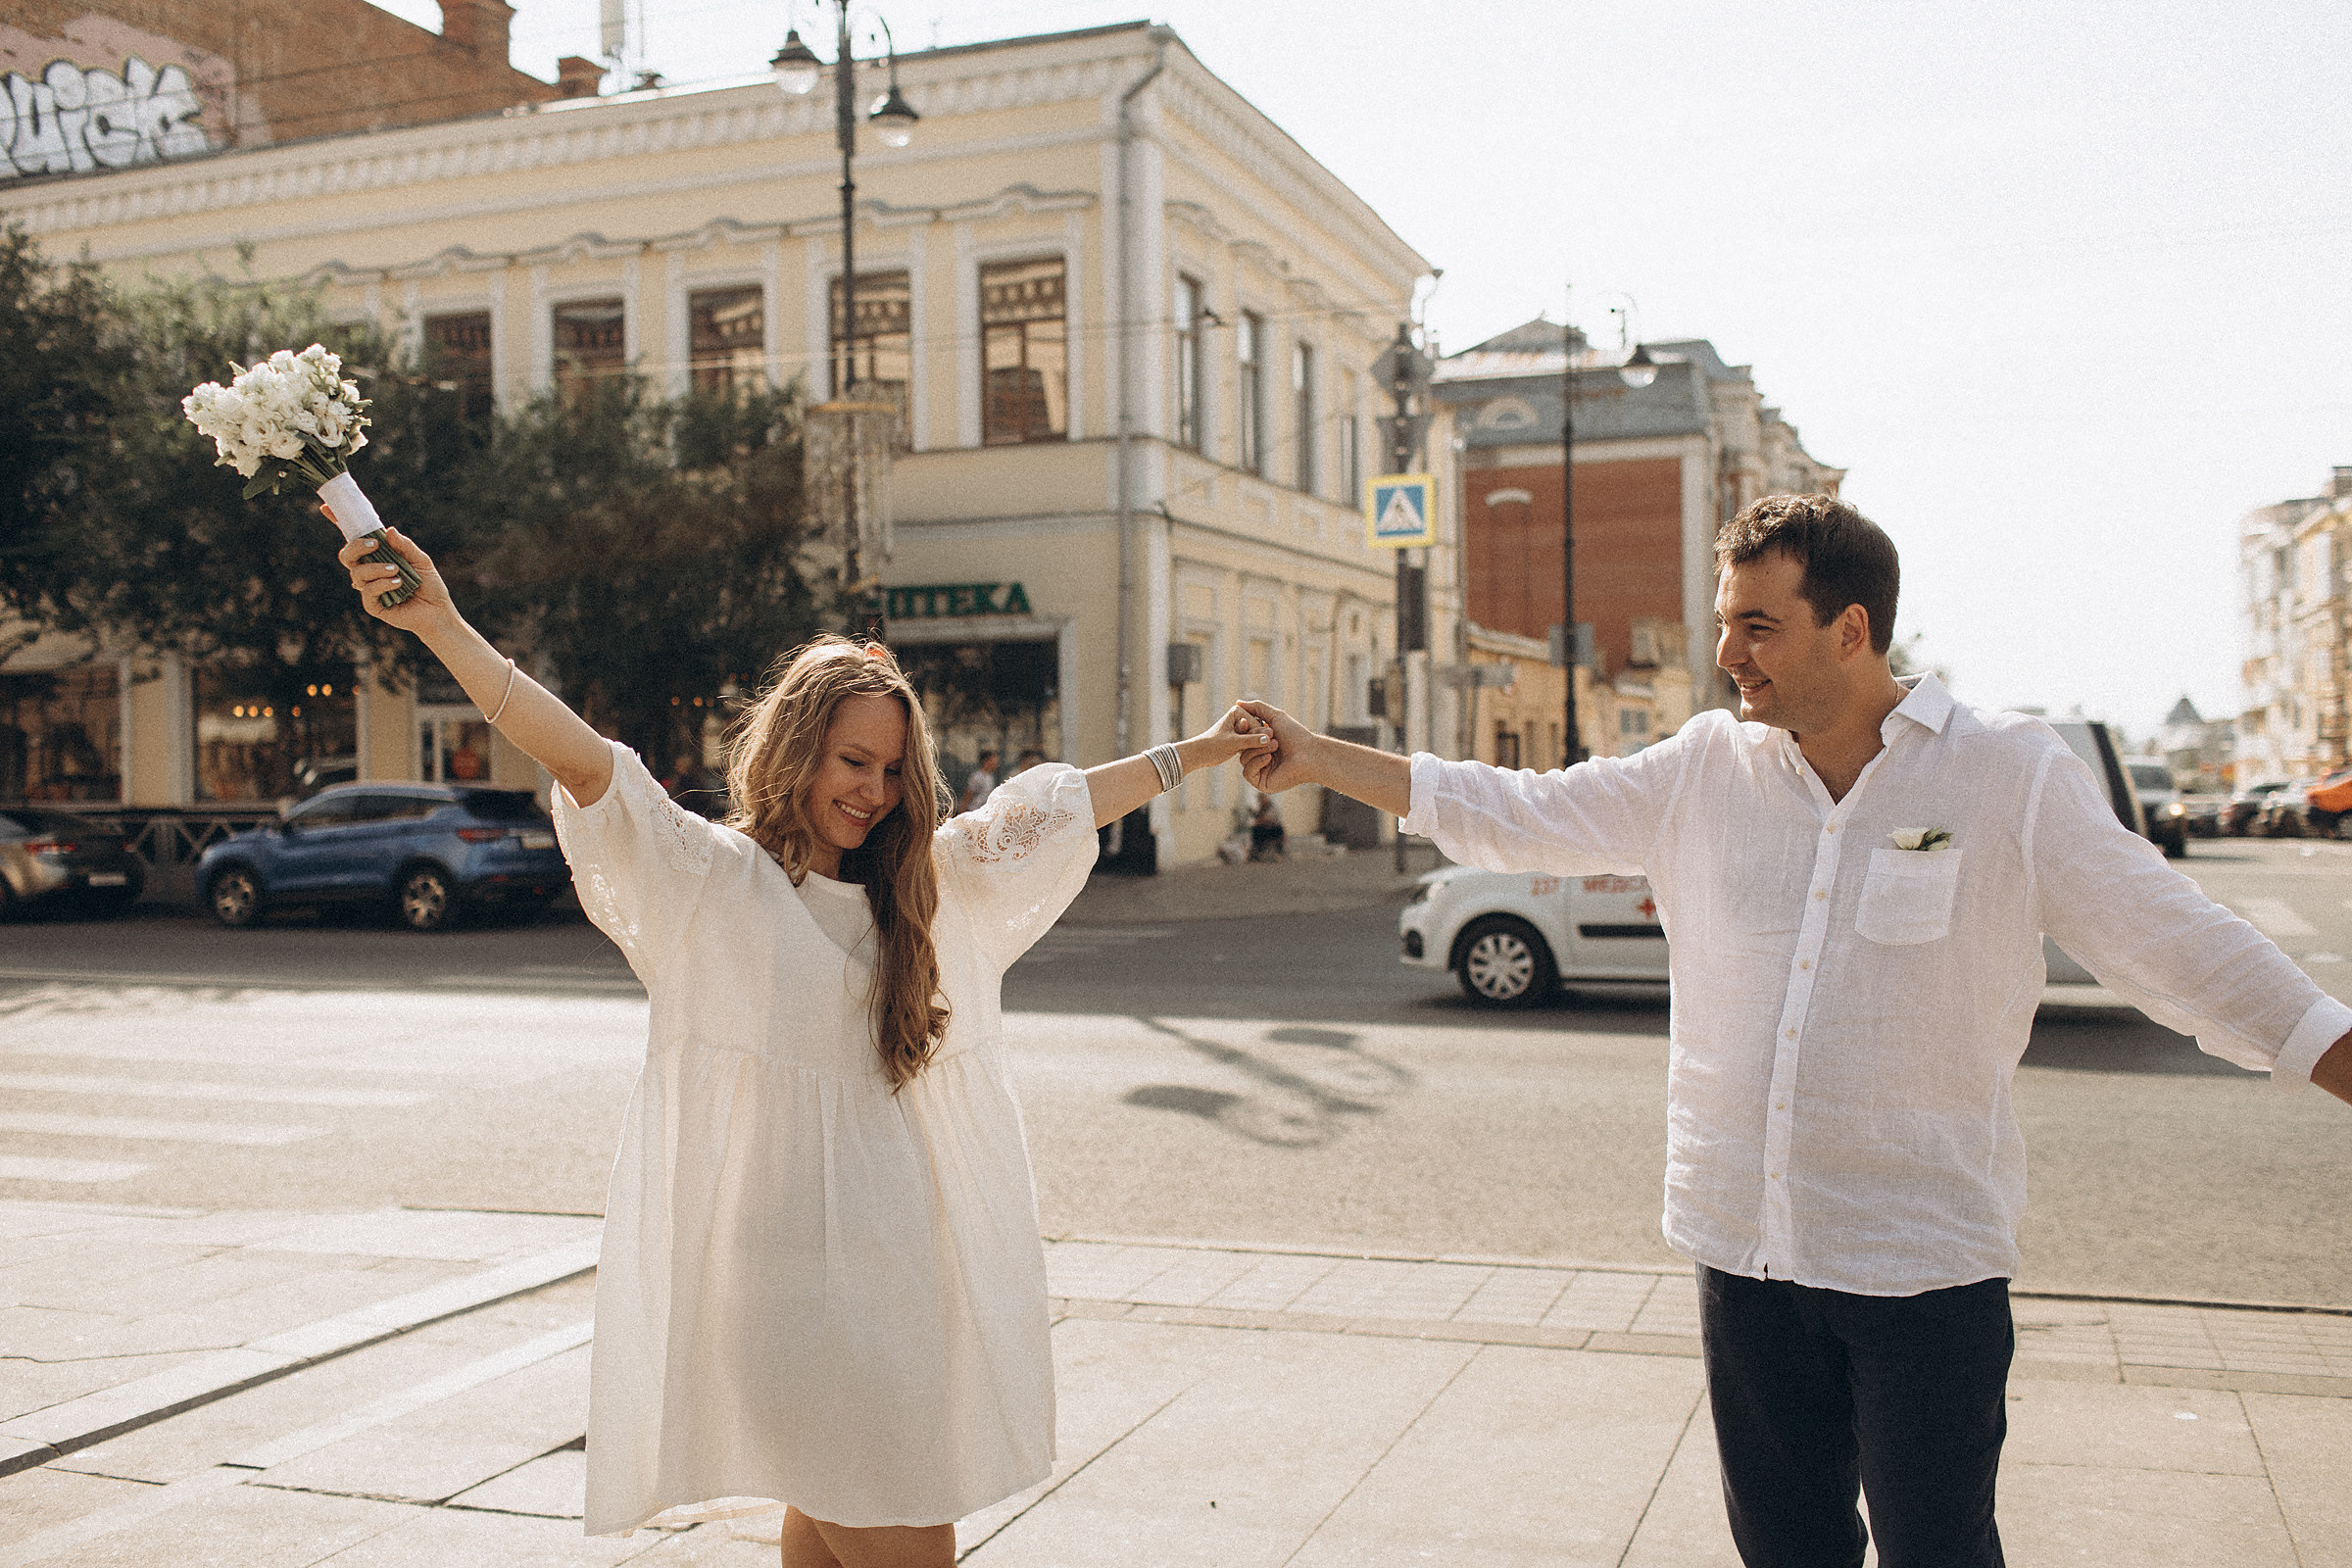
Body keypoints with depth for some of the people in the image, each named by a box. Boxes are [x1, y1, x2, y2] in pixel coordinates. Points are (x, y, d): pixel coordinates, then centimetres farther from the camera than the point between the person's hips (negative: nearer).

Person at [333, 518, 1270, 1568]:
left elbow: (1063, 808, 20)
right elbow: (581, 762, -14)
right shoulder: (708, 880, -3)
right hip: (793, 1272, -5)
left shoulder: (925, 883, 13)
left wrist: (1192, 754, 25)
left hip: (908, 1260, 5)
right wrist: (441, 626, -23)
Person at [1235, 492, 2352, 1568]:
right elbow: (1513, 816, 5)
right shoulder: (1704, 769, 2)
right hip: (1745, 1247, 4)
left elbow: (2190, 955, -4)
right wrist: (1317, 759, 1)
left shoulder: (2012, 775, -7)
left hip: (1925, 1263, -3)